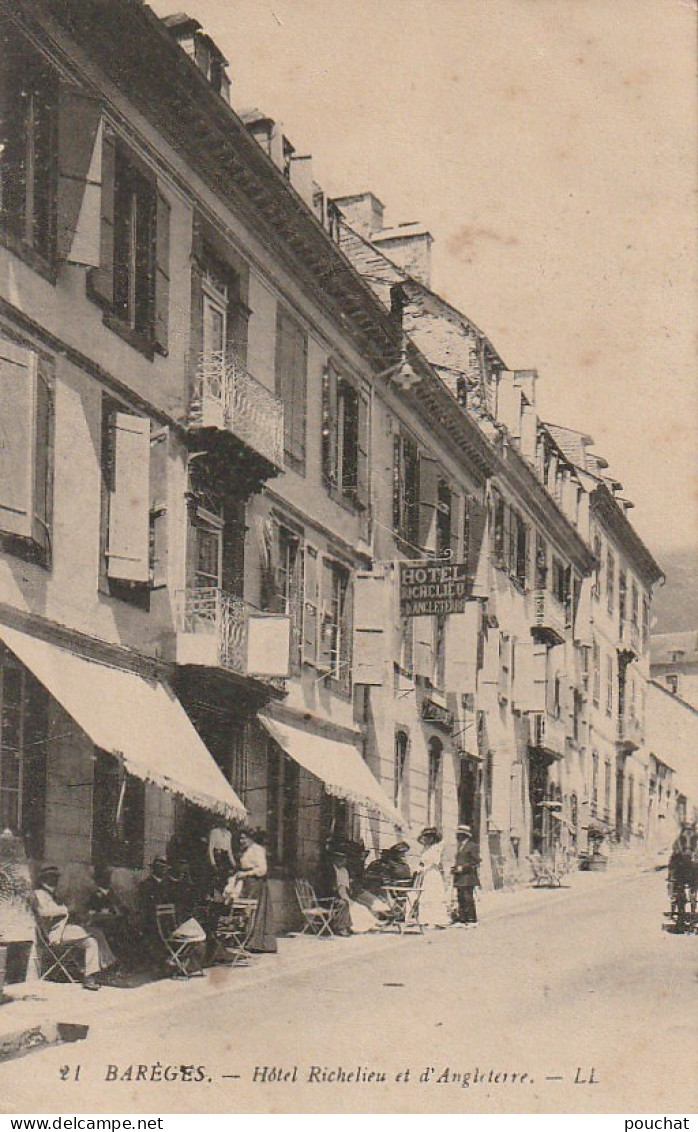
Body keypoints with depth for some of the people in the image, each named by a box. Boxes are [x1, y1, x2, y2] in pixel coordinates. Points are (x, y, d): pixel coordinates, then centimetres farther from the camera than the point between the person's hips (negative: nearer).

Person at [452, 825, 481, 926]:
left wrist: (463, 867, -17)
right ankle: (462, 919, 11)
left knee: (469, 899, -9)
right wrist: (455, 868, 8)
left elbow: (476, 860, -12)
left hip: (468, 877, -9)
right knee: (461, 899, 8)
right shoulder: (460, 846, 20)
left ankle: (472, 920, -6)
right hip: (459, 878, 9)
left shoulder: (472, 846, -6)